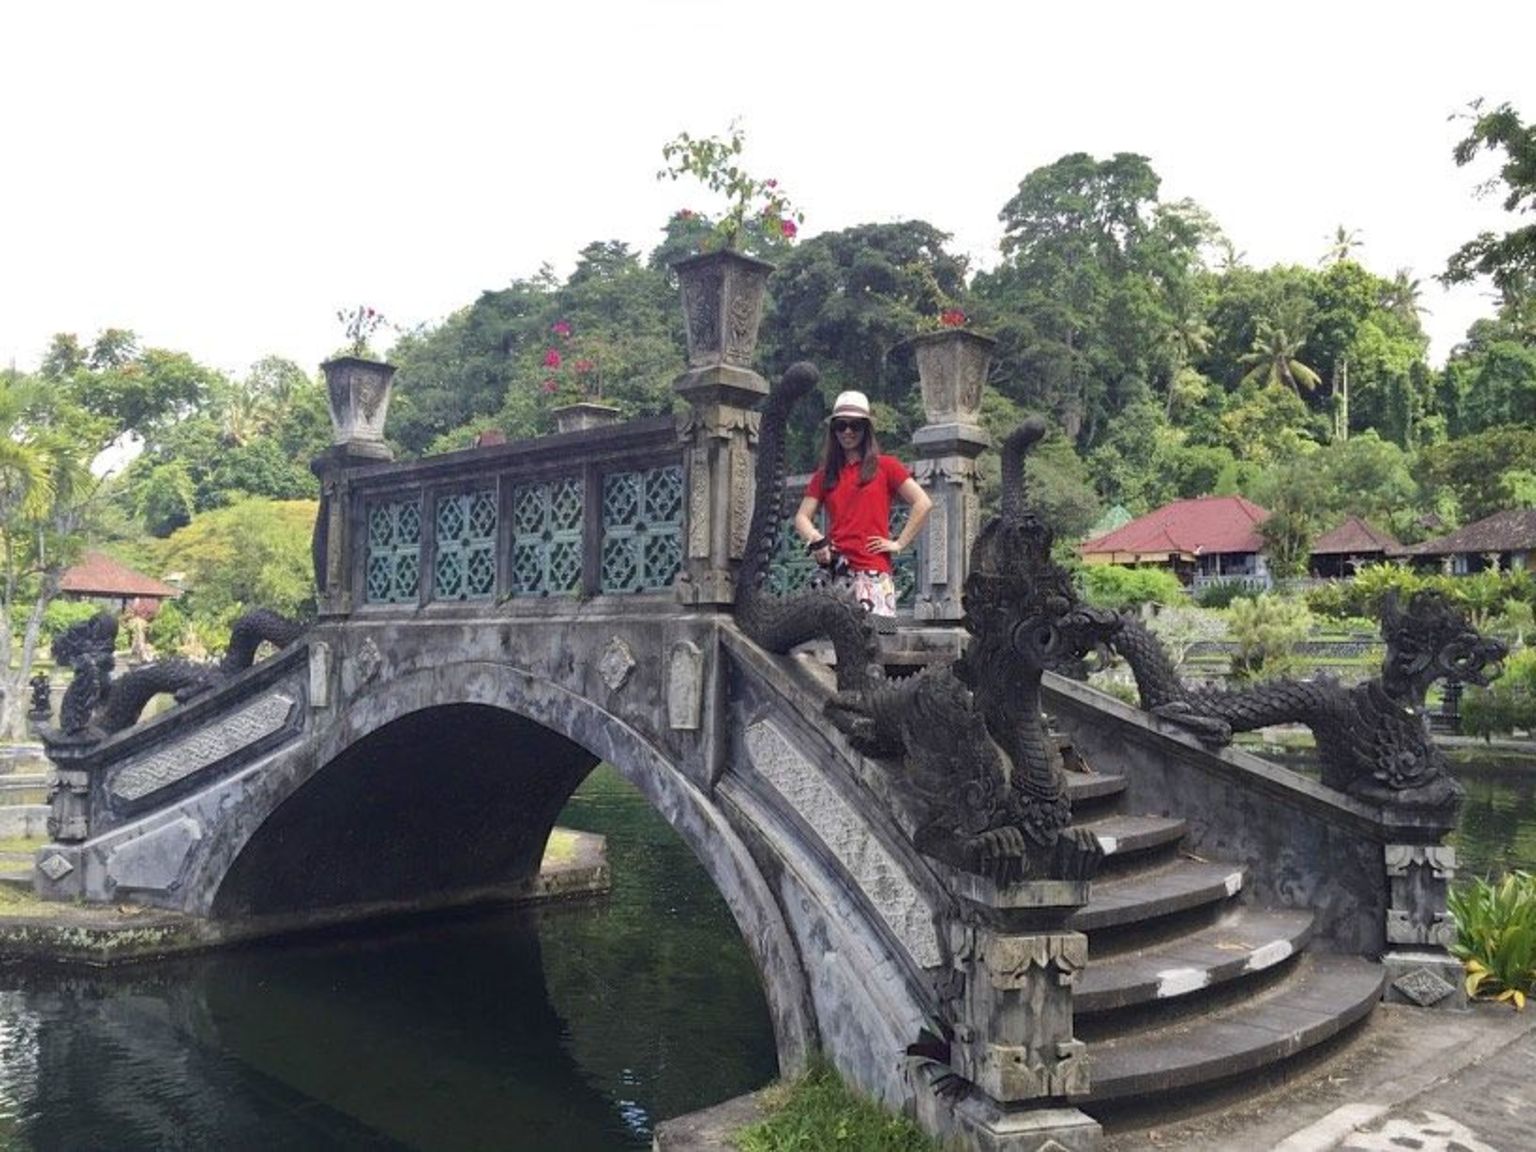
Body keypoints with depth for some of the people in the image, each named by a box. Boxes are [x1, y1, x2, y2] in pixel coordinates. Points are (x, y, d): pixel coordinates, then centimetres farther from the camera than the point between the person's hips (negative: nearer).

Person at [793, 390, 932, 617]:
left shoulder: (885, 466, 8)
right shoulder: (825, 474, 17)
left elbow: (923, 504, 2)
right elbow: (802, 517, 13)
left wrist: (899, 543, -2)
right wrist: (815, 539, -8)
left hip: (873, 572, -3)